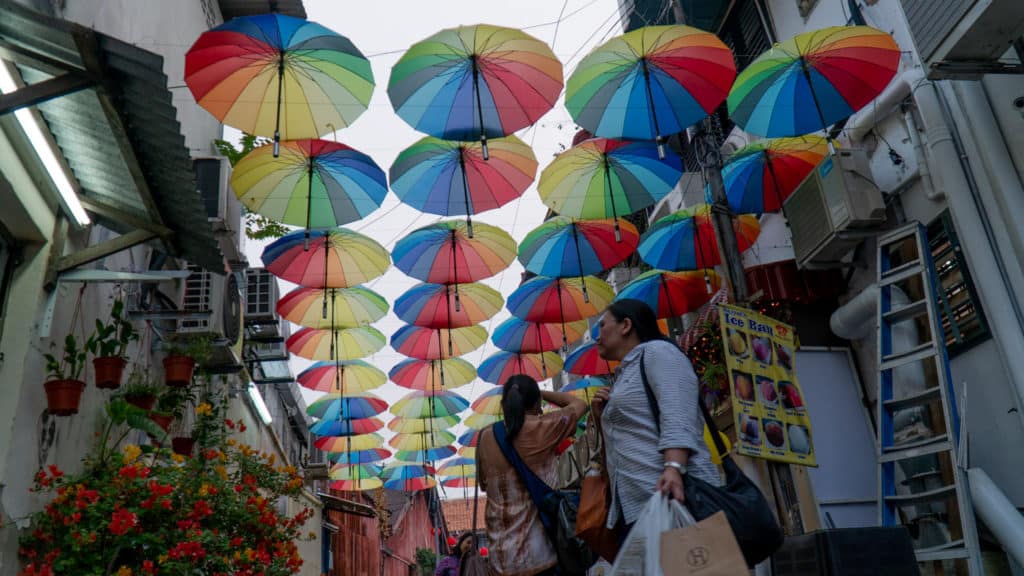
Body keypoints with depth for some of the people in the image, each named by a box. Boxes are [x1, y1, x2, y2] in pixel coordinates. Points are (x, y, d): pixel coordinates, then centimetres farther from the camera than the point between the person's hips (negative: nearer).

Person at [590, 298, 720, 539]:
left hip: (669, 496, -9)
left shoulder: (656, 351, 1)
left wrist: (673, 468, -30)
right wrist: (603, 418, 17)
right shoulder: (626, 372, 28)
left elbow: (677, 418, -16)